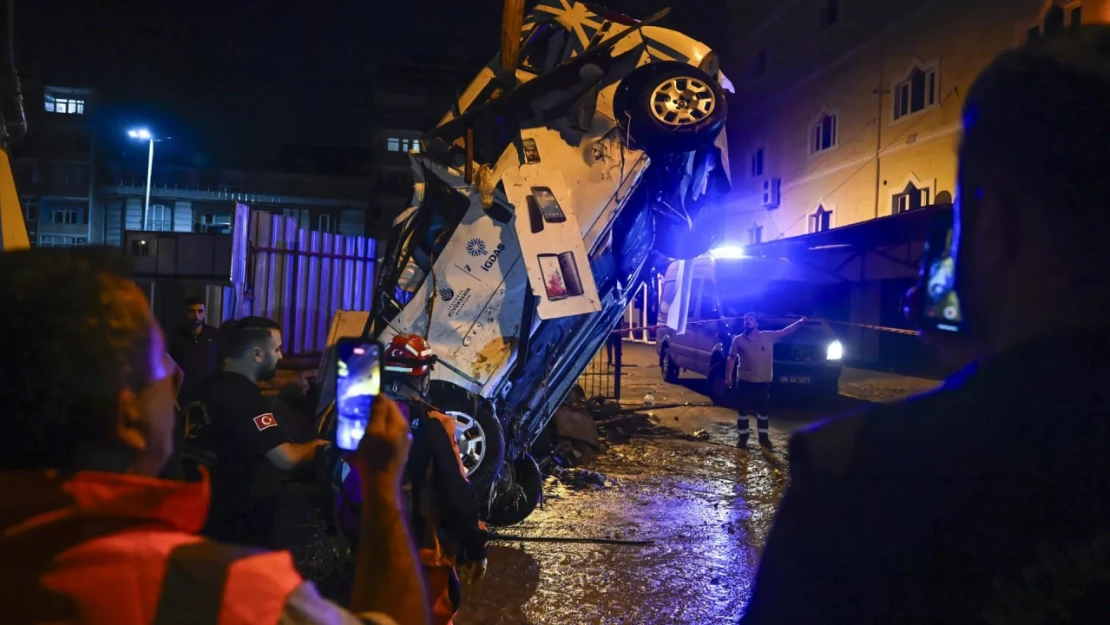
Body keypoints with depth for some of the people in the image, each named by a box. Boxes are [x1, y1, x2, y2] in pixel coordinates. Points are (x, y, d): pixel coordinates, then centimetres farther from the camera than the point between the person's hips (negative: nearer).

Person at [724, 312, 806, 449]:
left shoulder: (769, 336, 1)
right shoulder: (738, 340, 0)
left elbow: (785, 332, 2)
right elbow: (732, 358, 3)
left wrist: (800, 322, -10)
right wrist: (728, 377, 0)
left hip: (763, 381, 1)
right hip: (744, 381, -1)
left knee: (763, 411, 11)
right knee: (743, 411, 5)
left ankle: (764, 437, 23)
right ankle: (742, 438, 17)